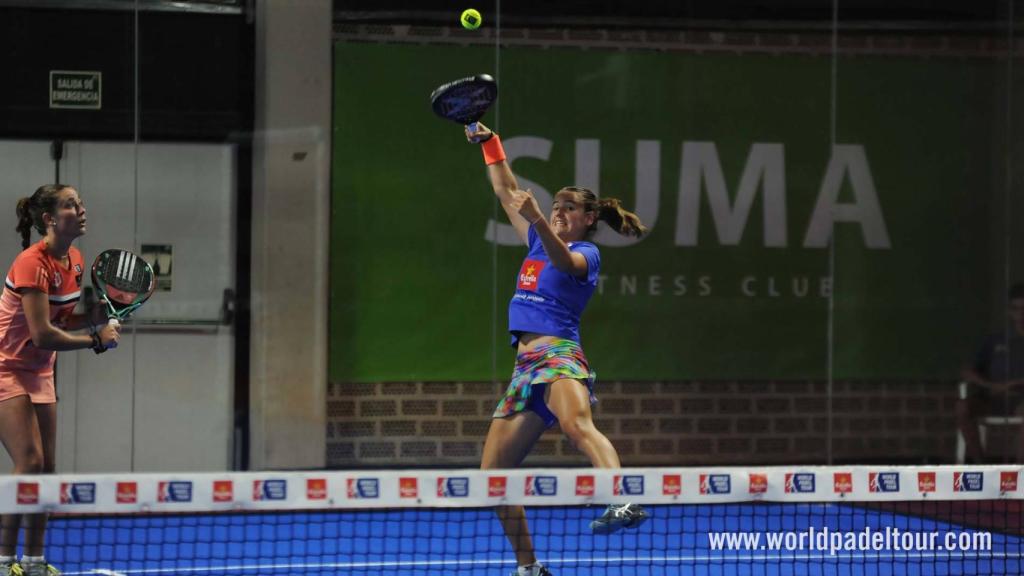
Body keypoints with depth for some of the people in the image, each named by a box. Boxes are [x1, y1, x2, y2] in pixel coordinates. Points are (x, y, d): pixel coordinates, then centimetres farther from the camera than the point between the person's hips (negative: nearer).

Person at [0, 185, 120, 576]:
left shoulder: (74, 261, 3)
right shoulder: (32, 263, -23)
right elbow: (42, 335, -27)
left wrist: (95, 317, -5)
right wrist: (97, 340, -17)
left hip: (39, 372, 9)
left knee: (46, 467, 6)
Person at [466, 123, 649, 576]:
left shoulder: (587, 253, 3)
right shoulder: (539, 243, 23)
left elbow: (564, 261, -22)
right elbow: (506, 192, 33)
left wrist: (536, 219, -38)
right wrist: (489, 143, 29)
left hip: (559, 354, -8)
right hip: (525, 366, 8)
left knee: (577, 424, -39)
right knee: (492, 473, 5)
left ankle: (626, 502, -63)